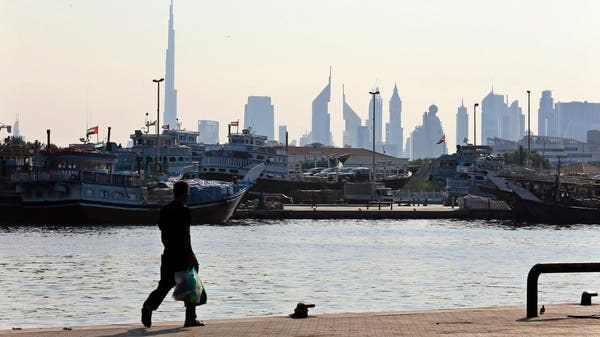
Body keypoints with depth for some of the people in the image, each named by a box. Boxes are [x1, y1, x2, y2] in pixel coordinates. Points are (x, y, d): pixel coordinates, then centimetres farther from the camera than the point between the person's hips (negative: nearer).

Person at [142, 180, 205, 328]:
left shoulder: (164, 210, 10)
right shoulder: (184, 210, -12)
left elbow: (163, 233, 14)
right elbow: (186, 234, -17)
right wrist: (190, 255, -17)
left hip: (168, 255, 6)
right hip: (183, 255, -6)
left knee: (165, 285, 7)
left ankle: (149, 306, -15)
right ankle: (190, 319, 9)